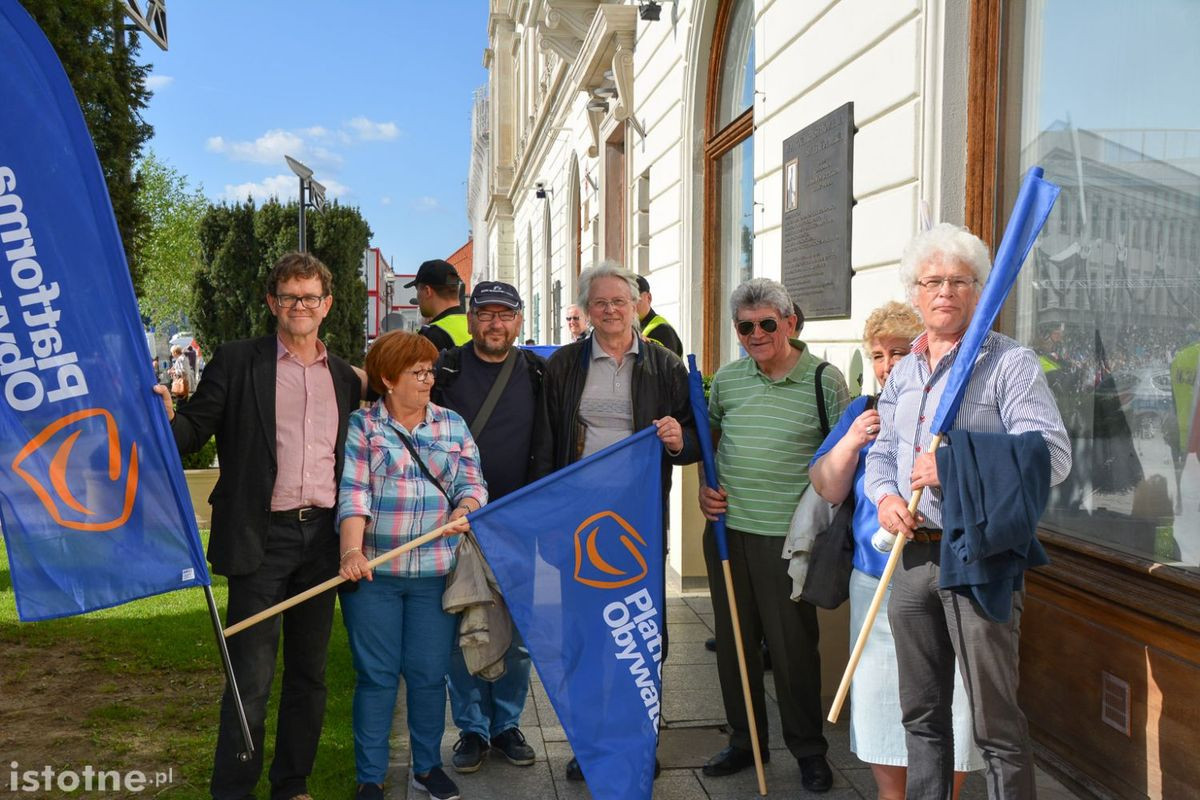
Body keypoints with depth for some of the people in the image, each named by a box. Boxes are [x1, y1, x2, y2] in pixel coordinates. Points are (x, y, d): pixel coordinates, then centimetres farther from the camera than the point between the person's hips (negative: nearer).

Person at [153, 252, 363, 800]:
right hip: (261, 537, -4)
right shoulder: (236, 361, 0)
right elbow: (195, 432, -5)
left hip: (322, 538, 4)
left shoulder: (345, 377, 11)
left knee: (309, 672, 14)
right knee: (251, 675, -1)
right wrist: (168, 418, -27)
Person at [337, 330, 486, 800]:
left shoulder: (453, 426, 11)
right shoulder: (360, 426, 1)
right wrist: (352, 551, -23)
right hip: (373, 570, -2)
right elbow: (352, 494, -9)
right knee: (376, 674, 4)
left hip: (436, 573, 3)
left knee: (429, 673, 8)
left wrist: (463, 512, -17)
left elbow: (472, 484, 6)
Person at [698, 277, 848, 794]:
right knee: (733, 637, 14)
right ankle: (744, 740, 31)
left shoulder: (824, 380, -6)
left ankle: (809, 750, 24)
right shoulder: (727, 379, 6)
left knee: (793, 643, 4)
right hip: (727, 526, 5)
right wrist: (705, 489, 5)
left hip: (788, 533, -4)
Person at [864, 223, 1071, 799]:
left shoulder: (1009, 363, -6)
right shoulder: (904, 371, 14)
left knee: (995, 721, 1)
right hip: (913, 555, 6)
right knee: (921, 712, 17)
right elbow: (881, 454, 20)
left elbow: (1052, 455, -16)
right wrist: (886, 497, -1)